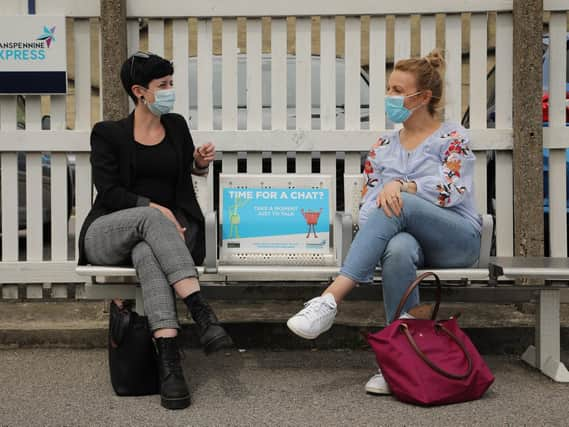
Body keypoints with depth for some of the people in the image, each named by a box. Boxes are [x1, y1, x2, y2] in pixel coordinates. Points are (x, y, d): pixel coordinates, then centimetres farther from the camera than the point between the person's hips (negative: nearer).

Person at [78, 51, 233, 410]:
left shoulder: (177, 126, 15)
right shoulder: (108, 134, 5)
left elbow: (190, 172, 30)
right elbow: (109, 193, -6)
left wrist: (200, 163, 6)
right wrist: (153, 207, -20)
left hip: (168, 229, 2)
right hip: (107, 235, -2)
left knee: (147, 252, -37)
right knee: (152, 219, -38)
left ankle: (169, 360, -50)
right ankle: (201, 311, -47)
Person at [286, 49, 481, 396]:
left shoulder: (453, 138, 5)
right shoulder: (384, 146, 18)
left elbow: (453, 189, -12)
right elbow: (369, 200, 10)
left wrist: (402, 185, -26)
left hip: (457, 240, -3)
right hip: (406, 235, 3)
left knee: (399, 206, -34)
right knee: (398, 249, -37)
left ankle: (331, 300, -42)